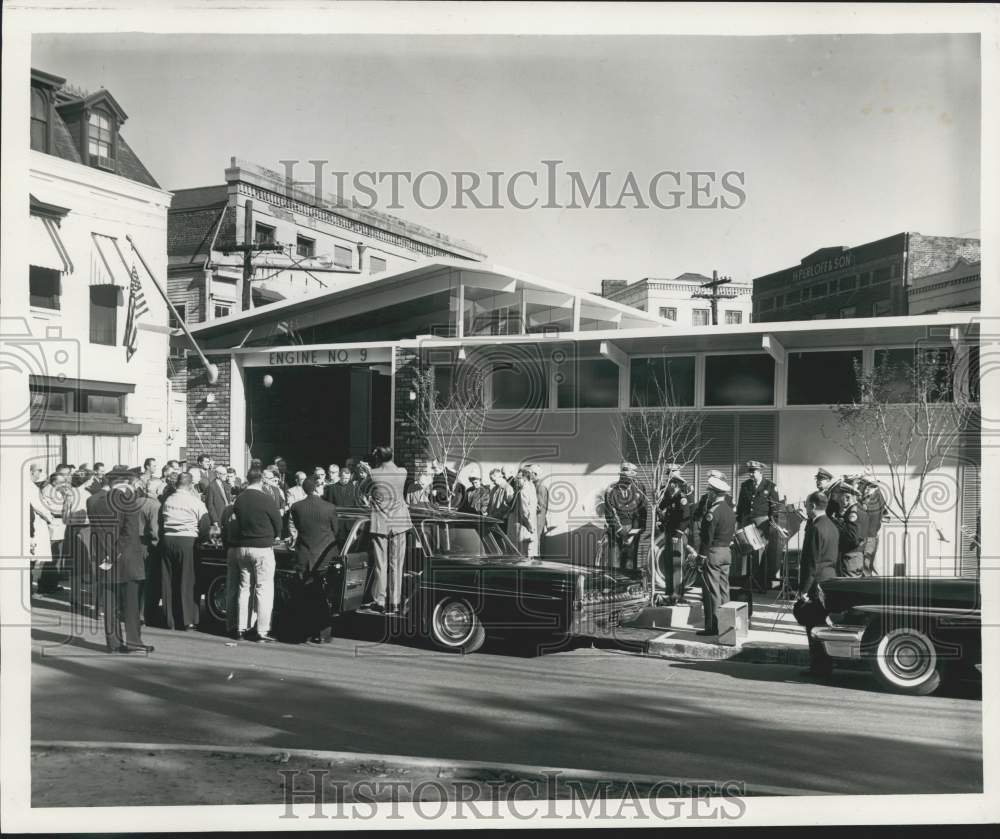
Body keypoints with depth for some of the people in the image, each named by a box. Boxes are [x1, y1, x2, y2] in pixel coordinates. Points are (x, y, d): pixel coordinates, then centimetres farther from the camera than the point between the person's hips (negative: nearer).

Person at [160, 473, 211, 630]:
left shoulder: (168, 500, 7)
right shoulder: (195, 502, -6)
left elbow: (162, 521, 10)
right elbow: (205, 524, -7)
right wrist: (200, 537, 8)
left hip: (168, 540, 4)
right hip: (187, 541, -4)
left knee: (169, 582, 11)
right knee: (187, 582, 1)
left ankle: (170, 620, 16)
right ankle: (189, 621, 2)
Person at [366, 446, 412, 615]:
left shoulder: (373, 474, -9)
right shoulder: (402, 472, -4)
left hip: (379, 524, -1)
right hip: (399, 523, 2)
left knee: (380, 565, 5)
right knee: (396, 565, 7)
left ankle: (379, 602, 8)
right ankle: (394, 602, 9)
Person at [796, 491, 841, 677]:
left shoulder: (815, 529, -16)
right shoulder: (832, 527, 12)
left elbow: (812, 563, -18)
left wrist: (803, 590, -16)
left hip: (817, 583, -9)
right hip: (831, 579, 9)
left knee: (813, 626, -3)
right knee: (821, 625, 15)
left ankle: (819, 666, 1)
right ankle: (825, 665, 20)